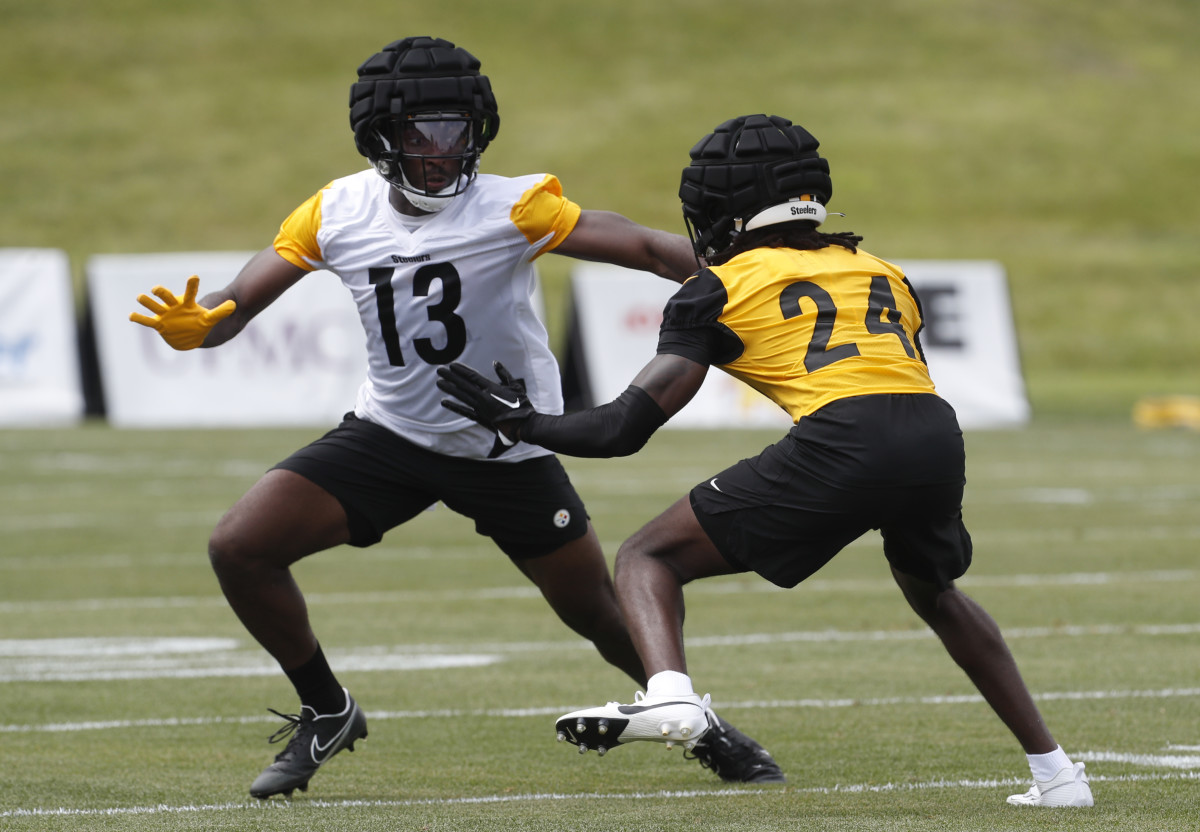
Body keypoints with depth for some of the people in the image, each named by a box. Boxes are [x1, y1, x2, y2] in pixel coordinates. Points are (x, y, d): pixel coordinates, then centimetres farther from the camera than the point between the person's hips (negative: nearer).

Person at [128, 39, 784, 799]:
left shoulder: (511, 207, -18)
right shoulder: (338, 214, -6)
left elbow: (644, 249, -27)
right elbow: (241, 302, -4)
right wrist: (193, 323, -27)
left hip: (509, 450, -3)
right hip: (392, 432, 3)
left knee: (604, 615, 2)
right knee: (240, 548, -10)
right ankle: (326, 714, 10)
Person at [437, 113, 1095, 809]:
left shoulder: (722, 288, 16)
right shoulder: (885, 274, 31)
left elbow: (628, 425, 12)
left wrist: (527, 424, 27)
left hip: (841, 444, -5)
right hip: (938, 434, 5)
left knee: (648, 560, 9)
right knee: (933, 589, 36)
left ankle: (670, 694, -22)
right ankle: (1054, 771, 32)